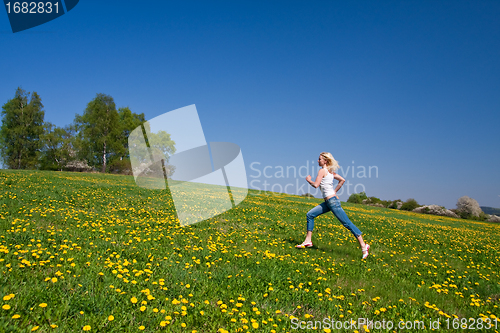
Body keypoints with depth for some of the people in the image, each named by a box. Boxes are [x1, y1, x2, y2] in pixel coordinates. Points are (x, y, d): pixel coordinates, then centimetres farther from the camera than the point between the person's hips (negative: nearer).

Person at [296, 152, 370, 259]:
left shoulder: (322, 171, -10)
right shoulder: (330, 171, 15)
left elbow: (316, 185, -17)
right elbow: (342, 180, 17)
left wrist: (309, 180, 2)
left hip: (332, 201, -10)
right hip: (328, 201, 10)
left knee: (347, 223, -5)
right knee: (310, 215, 9)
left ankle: (363, 245, 1)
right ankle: (308, 241, 12)